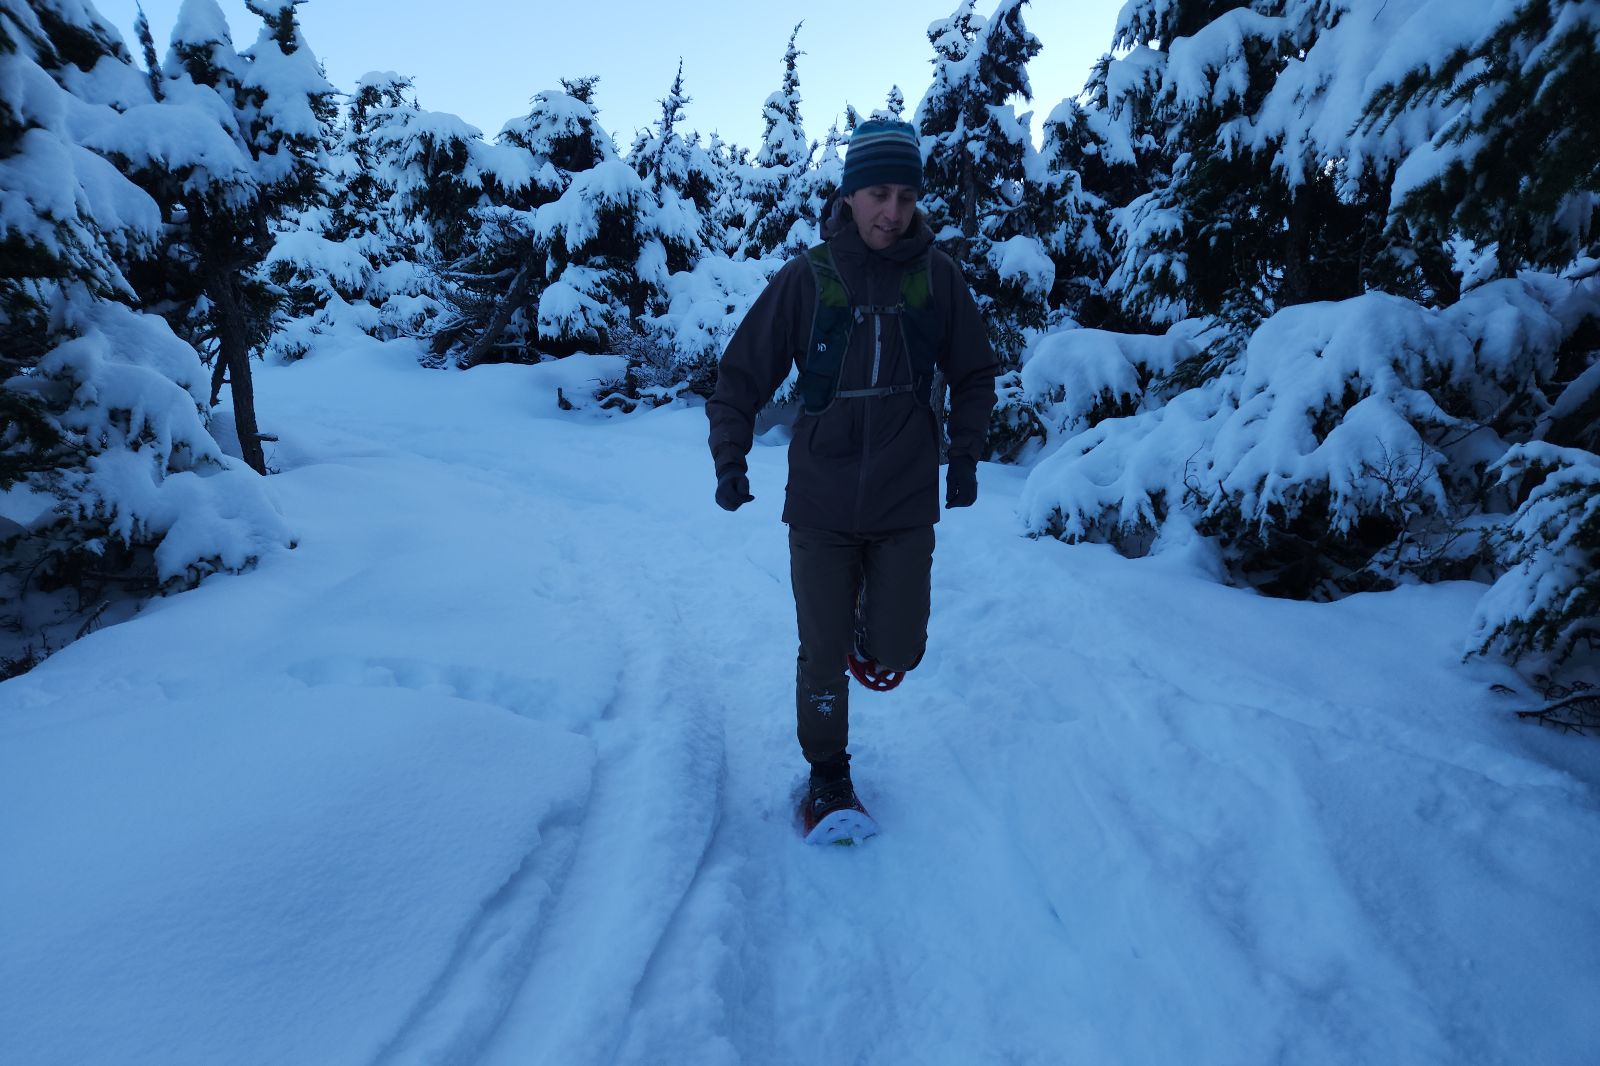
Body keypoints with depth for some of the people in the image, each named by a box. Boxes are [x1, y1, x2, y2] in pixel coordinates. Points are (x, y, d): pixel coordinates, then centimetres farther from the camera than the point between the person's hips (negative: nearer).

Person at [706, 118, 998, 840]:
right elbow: (742, 376, 1)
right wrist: (730, 459, -8)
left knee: (897, 652, 1)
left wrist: (965, 454, 6)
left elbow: (974, 374, 13)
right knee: (822, 655, 5)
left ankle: (869, 631, 38)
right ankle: (828, 776, 28)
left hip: (907, 505, 1)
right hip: (820, 506, -1)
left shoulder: (937, 276, 0)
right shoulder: (805, 278, -4)